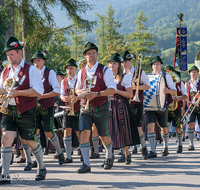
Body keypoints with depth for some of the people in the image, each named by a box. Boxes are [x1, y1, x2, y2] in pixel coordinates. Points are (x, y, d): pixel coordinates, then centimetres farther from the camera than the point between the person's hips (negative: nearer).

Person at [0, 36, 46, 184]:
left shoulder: (31, 70, -5)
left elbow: (39, 90, -14)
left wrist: (17, 92, -21)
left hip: (26, 112, -4)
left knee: (30, 142, 8)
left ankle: (42, 168, 33)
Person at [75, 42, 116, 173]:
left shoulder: (105, 70, -5)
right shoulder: (82, 72, 8)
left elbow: (113, 90, -11)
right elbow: (77, 89, 21)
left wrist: (96, 94, -22)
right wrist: (81, 92, -5)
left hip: (101, 108, -2)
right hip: (86, 108, 3)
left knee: (103, 136, 9)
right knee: (84, 133, -14)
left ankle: (109, 156, 38)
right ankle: (86, 164, -11)